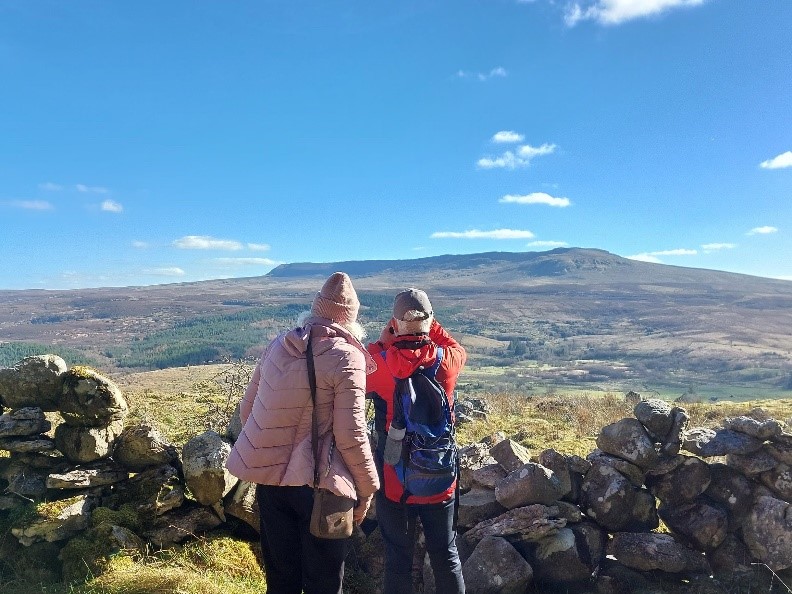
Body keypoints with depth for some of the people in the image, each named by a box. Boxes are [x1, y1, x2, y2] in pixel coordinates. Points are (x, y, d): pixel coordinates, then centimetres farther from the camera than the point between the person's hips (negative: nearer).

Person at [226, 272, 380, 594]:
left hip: (269, 477, 6)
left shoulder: (276, 346, 4)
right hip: (318, 484, -5)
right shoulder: (346, 357, -13)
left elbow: (247, 408, 11)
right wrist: (368, 486, -2)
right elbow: (351, 434, -15)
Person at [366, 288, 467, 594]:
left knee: (398, 556, 14)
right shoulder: (446, 361, -12)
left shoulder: (381, 365, -17)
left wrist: (382, 341, 6)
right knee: (445, 554, 18)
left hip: (393, 480, -1)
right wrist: (432, 327, 11)